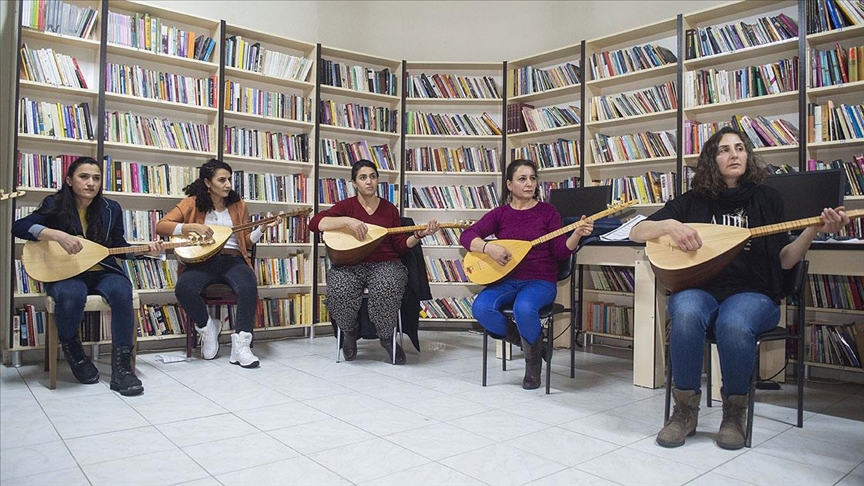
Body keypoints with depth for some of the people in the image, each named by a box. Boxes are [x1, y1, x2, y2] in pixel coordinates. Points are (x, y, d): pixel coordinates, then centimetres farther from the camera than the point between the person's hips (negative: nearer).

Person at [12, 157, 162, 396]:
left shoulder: (111, 209, 6)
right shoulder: (55, 205, 0)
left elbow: (120, 248, 13)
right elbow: (19, 226, -15)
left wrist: (147, 250, -5)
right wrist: (58, 235, -31)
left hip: (104, 272, 2)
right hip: (66, 274, -2)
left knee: (122, 293, -34)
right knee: (71, 296, -38)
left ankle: (121, 367, -27)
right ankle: (70, 348, -3)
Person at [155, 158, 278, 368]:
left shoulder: (238, 205, 12)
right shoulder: (193, 203, 5)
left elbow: (246, 241, 13)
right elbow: (161, 226, -2)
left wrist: (262, 228, -5)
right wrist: (192, 227, -15)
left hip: (233, 260, 1)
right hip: (202, 260, -1)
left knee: (248, 287, -33)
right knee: (184, 288, -32)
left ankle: (241, 343, -23)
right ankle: (207, 327, -2)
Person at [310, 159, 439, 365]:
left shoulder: (390, 209, 14)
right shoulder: (346, 206, 7)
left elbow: (400, 245, 13)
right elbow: (315, 223, -7)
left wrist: (419, 235, -5)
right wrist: (347, 220, -18)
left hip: (385, 263, 1)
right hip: (350, 264, 0)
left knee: (387, 289, -36)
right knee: (339, 291, -34)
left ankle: (387, 336, -5)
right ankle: (349, 332, 2)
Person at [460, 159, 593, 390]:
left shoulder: (547, 211, 3)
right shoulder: (500, 213, 7)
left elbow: (561, 251, -2)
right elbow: (466, 236, -2)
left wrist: (577, 234, -21)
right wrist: (488, 247, -20)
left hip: (541, 281, -2)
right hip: (506, 280, 2)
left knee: (524, 308, -36)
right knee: (481, 308, -28)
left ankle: (533, 360, -4)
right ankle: (522, 340, 1)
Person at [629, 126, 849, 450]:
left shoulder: (767, 199, 11)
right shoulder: (693, 201, 10)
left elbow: (784, 261, 6)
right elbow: (636, 233, 5)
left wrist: (815, 229, -9)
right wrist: (670, 225, -14)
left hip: (751, 293, 0)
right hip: (698, 288, 0)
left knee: (734, 326, -36)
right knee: (687, 315, -36)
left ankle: (734, 411, -9)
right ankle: (685, 410, -17)